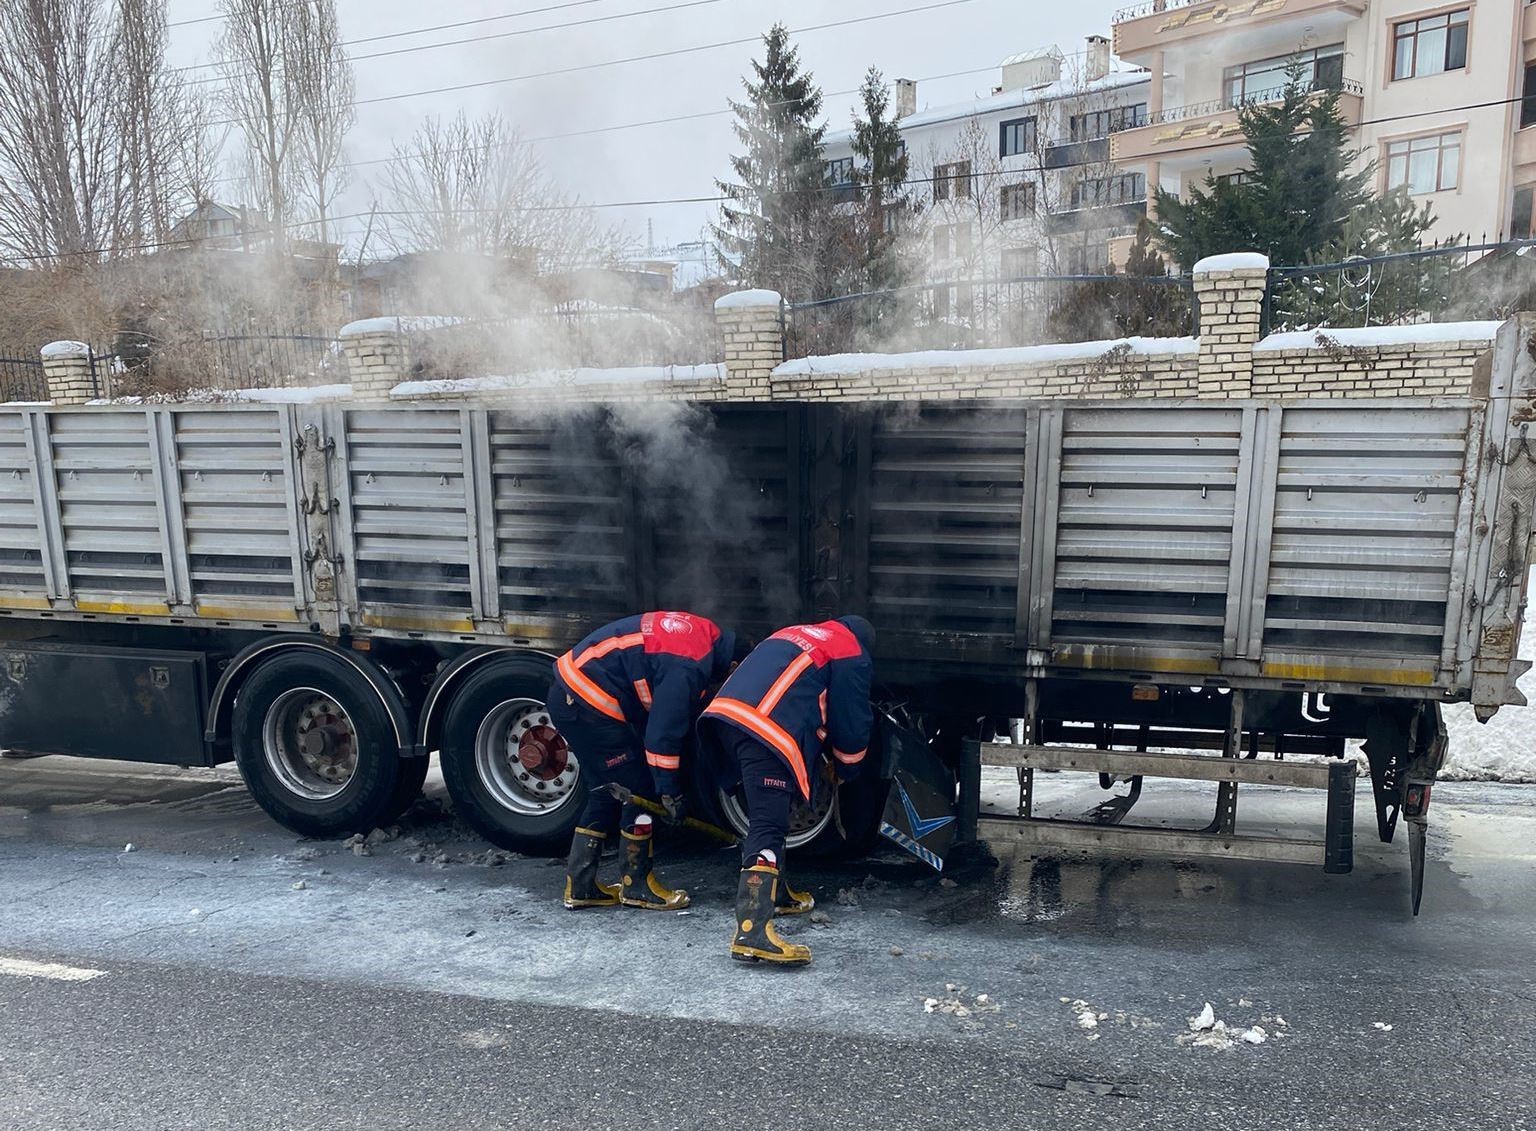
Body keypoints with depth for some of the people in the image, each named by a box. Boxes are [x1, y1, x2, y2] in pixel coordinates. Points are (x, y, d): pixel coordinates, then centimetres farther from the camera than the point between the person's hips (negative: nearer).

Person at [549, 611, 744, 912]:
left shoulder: (701, 634, 10)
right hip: (589, 704, -10)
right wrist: (670, 791, -10)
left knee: (608, 793, 17)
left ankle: (580, 885, 22)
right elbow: (663, 730, -19)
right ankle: (637, 884, 13)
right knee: (638, 790, 1)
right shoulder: (689, 665, -20)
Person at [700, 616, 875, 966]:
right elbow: (852, 724, 12)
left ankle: (774, 893, 37)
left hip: (725, 713, 8)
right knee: (768, 826, -13)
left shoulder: (796, 632, 35)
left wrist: (820, 761, 47)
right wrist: (844, 770, 31)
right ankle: (752, 931, -23)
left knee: (768, 815, 25)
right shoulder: (853, 658, 13)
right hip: (766, 730, -8)